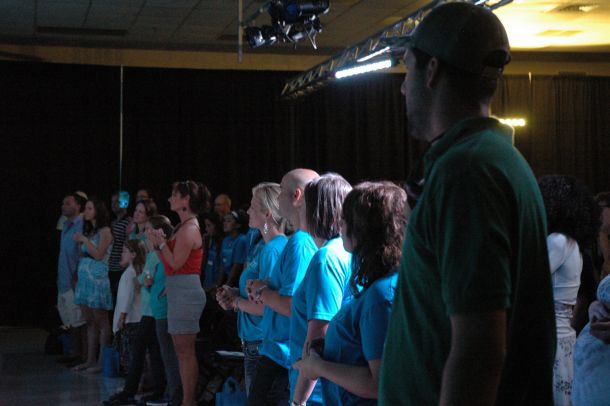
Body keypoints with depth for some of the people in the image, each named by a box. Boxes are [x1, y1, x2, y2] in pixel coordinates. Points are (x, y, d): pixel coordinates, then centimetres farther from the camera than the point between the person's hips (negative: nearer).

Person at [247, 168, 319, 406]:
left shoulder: (299, 243, -20)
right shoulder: (315, 240, 10)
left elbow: (292, 305, -25)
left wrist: (262, 292, -8)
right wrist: (267, 287, 8)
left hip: (281, 358, -9)